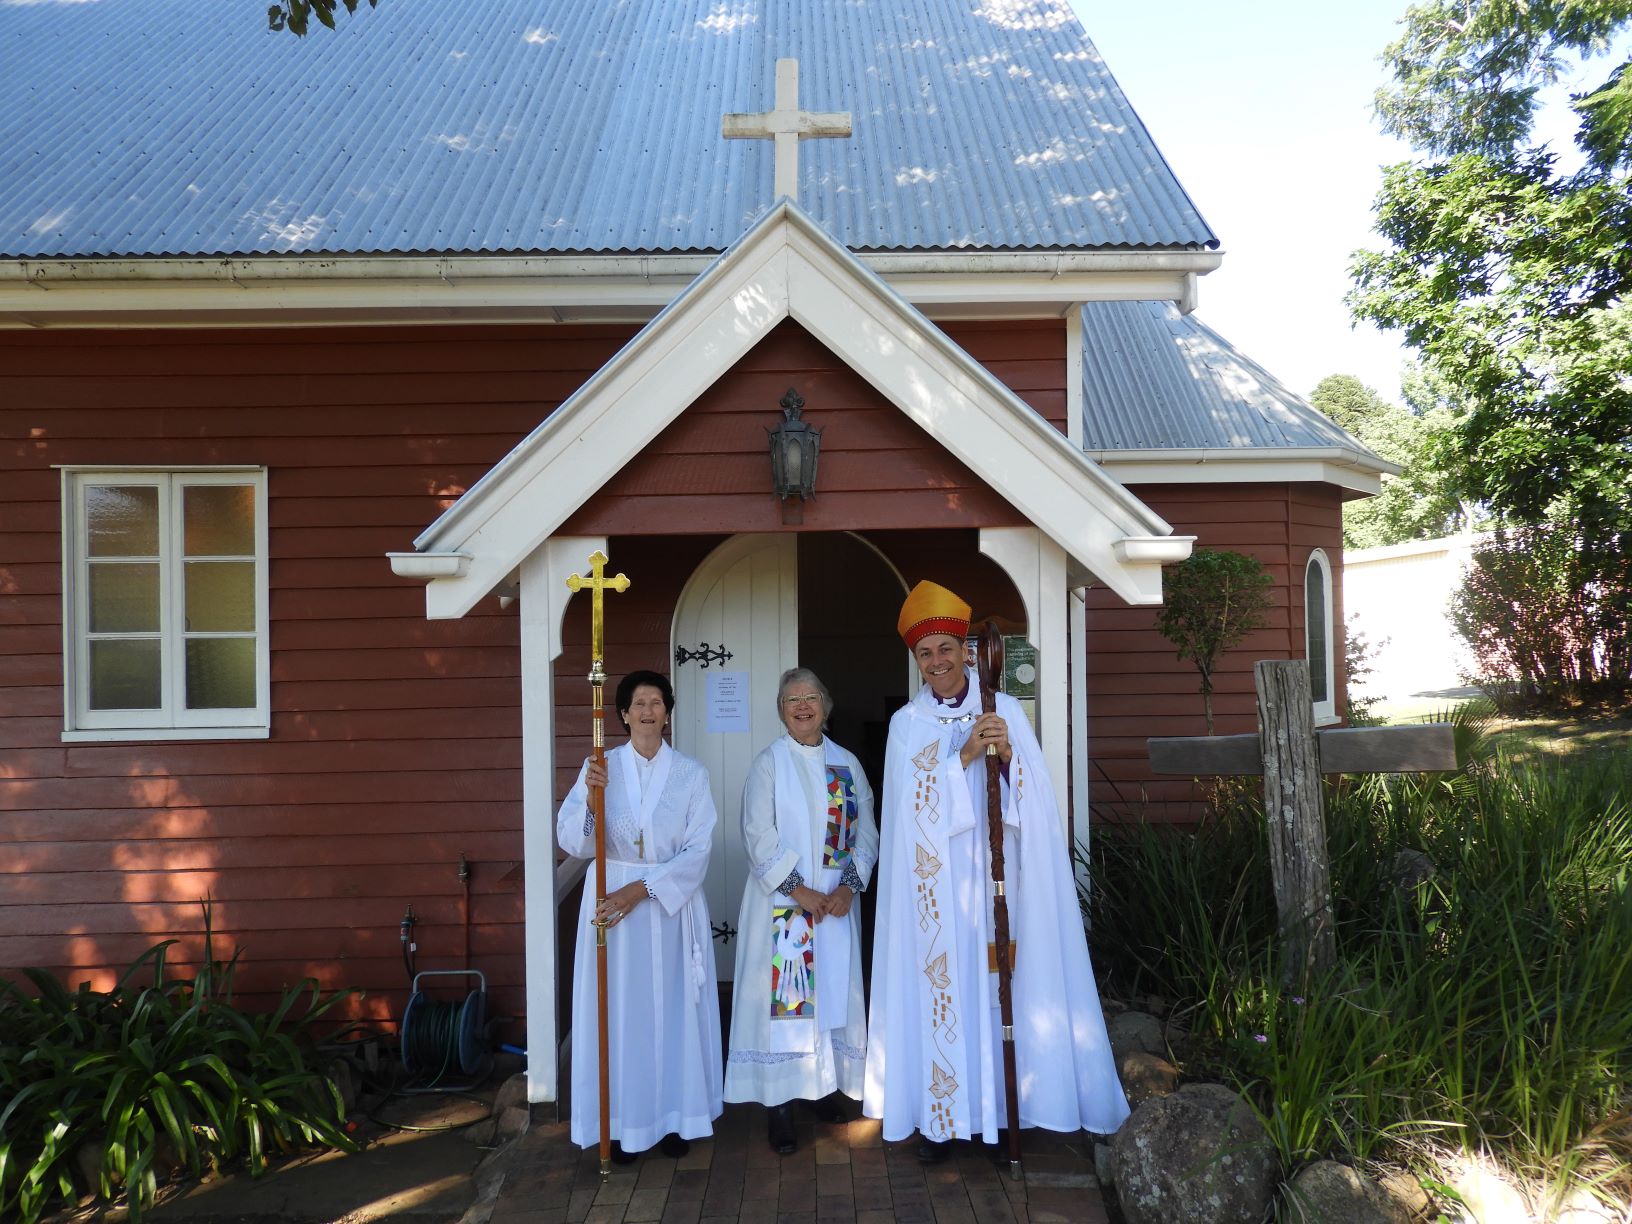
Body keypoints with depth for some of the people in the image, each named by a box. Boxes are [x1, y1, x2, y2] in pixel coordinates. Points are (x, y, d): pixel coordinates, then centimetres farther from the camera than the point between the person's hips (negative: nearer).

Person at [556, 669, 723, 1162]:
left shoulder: (690, 773, 0)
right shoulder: (600, 768, 1)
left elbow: (698, 850, -6)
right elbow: (572, 841, -7)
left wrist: (642, 889, -16)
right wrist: (589, 797, -26)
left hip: (673, 904, 0)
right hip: (611, 900, 0)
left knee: (673, 1009, 6)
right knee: (619, 1010, 3)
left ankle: (674, 1116, 21)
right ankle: (624, 1123, 16)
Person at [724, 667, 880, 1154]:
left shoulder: (847, 764, 8)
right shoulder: (768, 764, -1)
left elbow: (865, 832, 6)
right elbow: (759, 835, -8)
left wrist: (849, 885, -8)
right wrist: (798, 889, -14)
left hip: (837, 900, 3)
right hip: (782, 899, -3)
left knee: (832, 991, 8)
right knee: (783, 992, -3)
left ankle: (823, 1086, 23)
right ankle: (780, 1103, 4)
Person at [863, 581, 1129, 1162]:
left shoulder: (1007, 711, 4)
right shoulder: (906, 723, 4)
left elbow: (1034, 795, -1)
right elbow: (914, 802, -7)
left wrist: (1007, 756, -20)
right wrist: (965, 755, -18)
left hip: (996, 877, 0)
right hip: (936, 885, 0)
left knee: (1004, 981, 2)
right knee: (942, 983, 0)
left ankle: (1002, 1105, 17)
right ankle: (941, 1116, 12)